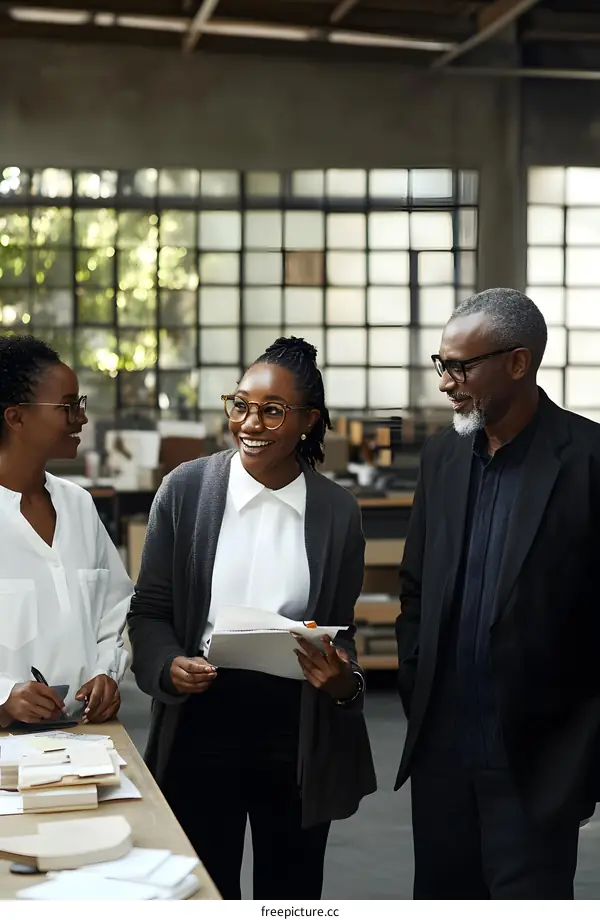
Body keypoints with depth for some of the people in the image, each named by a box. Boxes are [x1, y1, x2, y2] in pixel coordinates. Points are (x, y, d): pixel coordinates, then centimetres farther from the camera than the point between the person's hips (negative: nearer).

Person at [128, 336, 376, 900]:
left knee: (291, 894, 14)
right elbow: (149, 609, 2)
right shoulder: (185, 489, -4)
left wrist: (345, 683, -13)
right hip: (202, 721, -1)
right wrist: (168, 667, -17)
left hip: (298, 733, 1)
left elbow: (341, 629, 8)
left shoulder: (337, 510, 0)